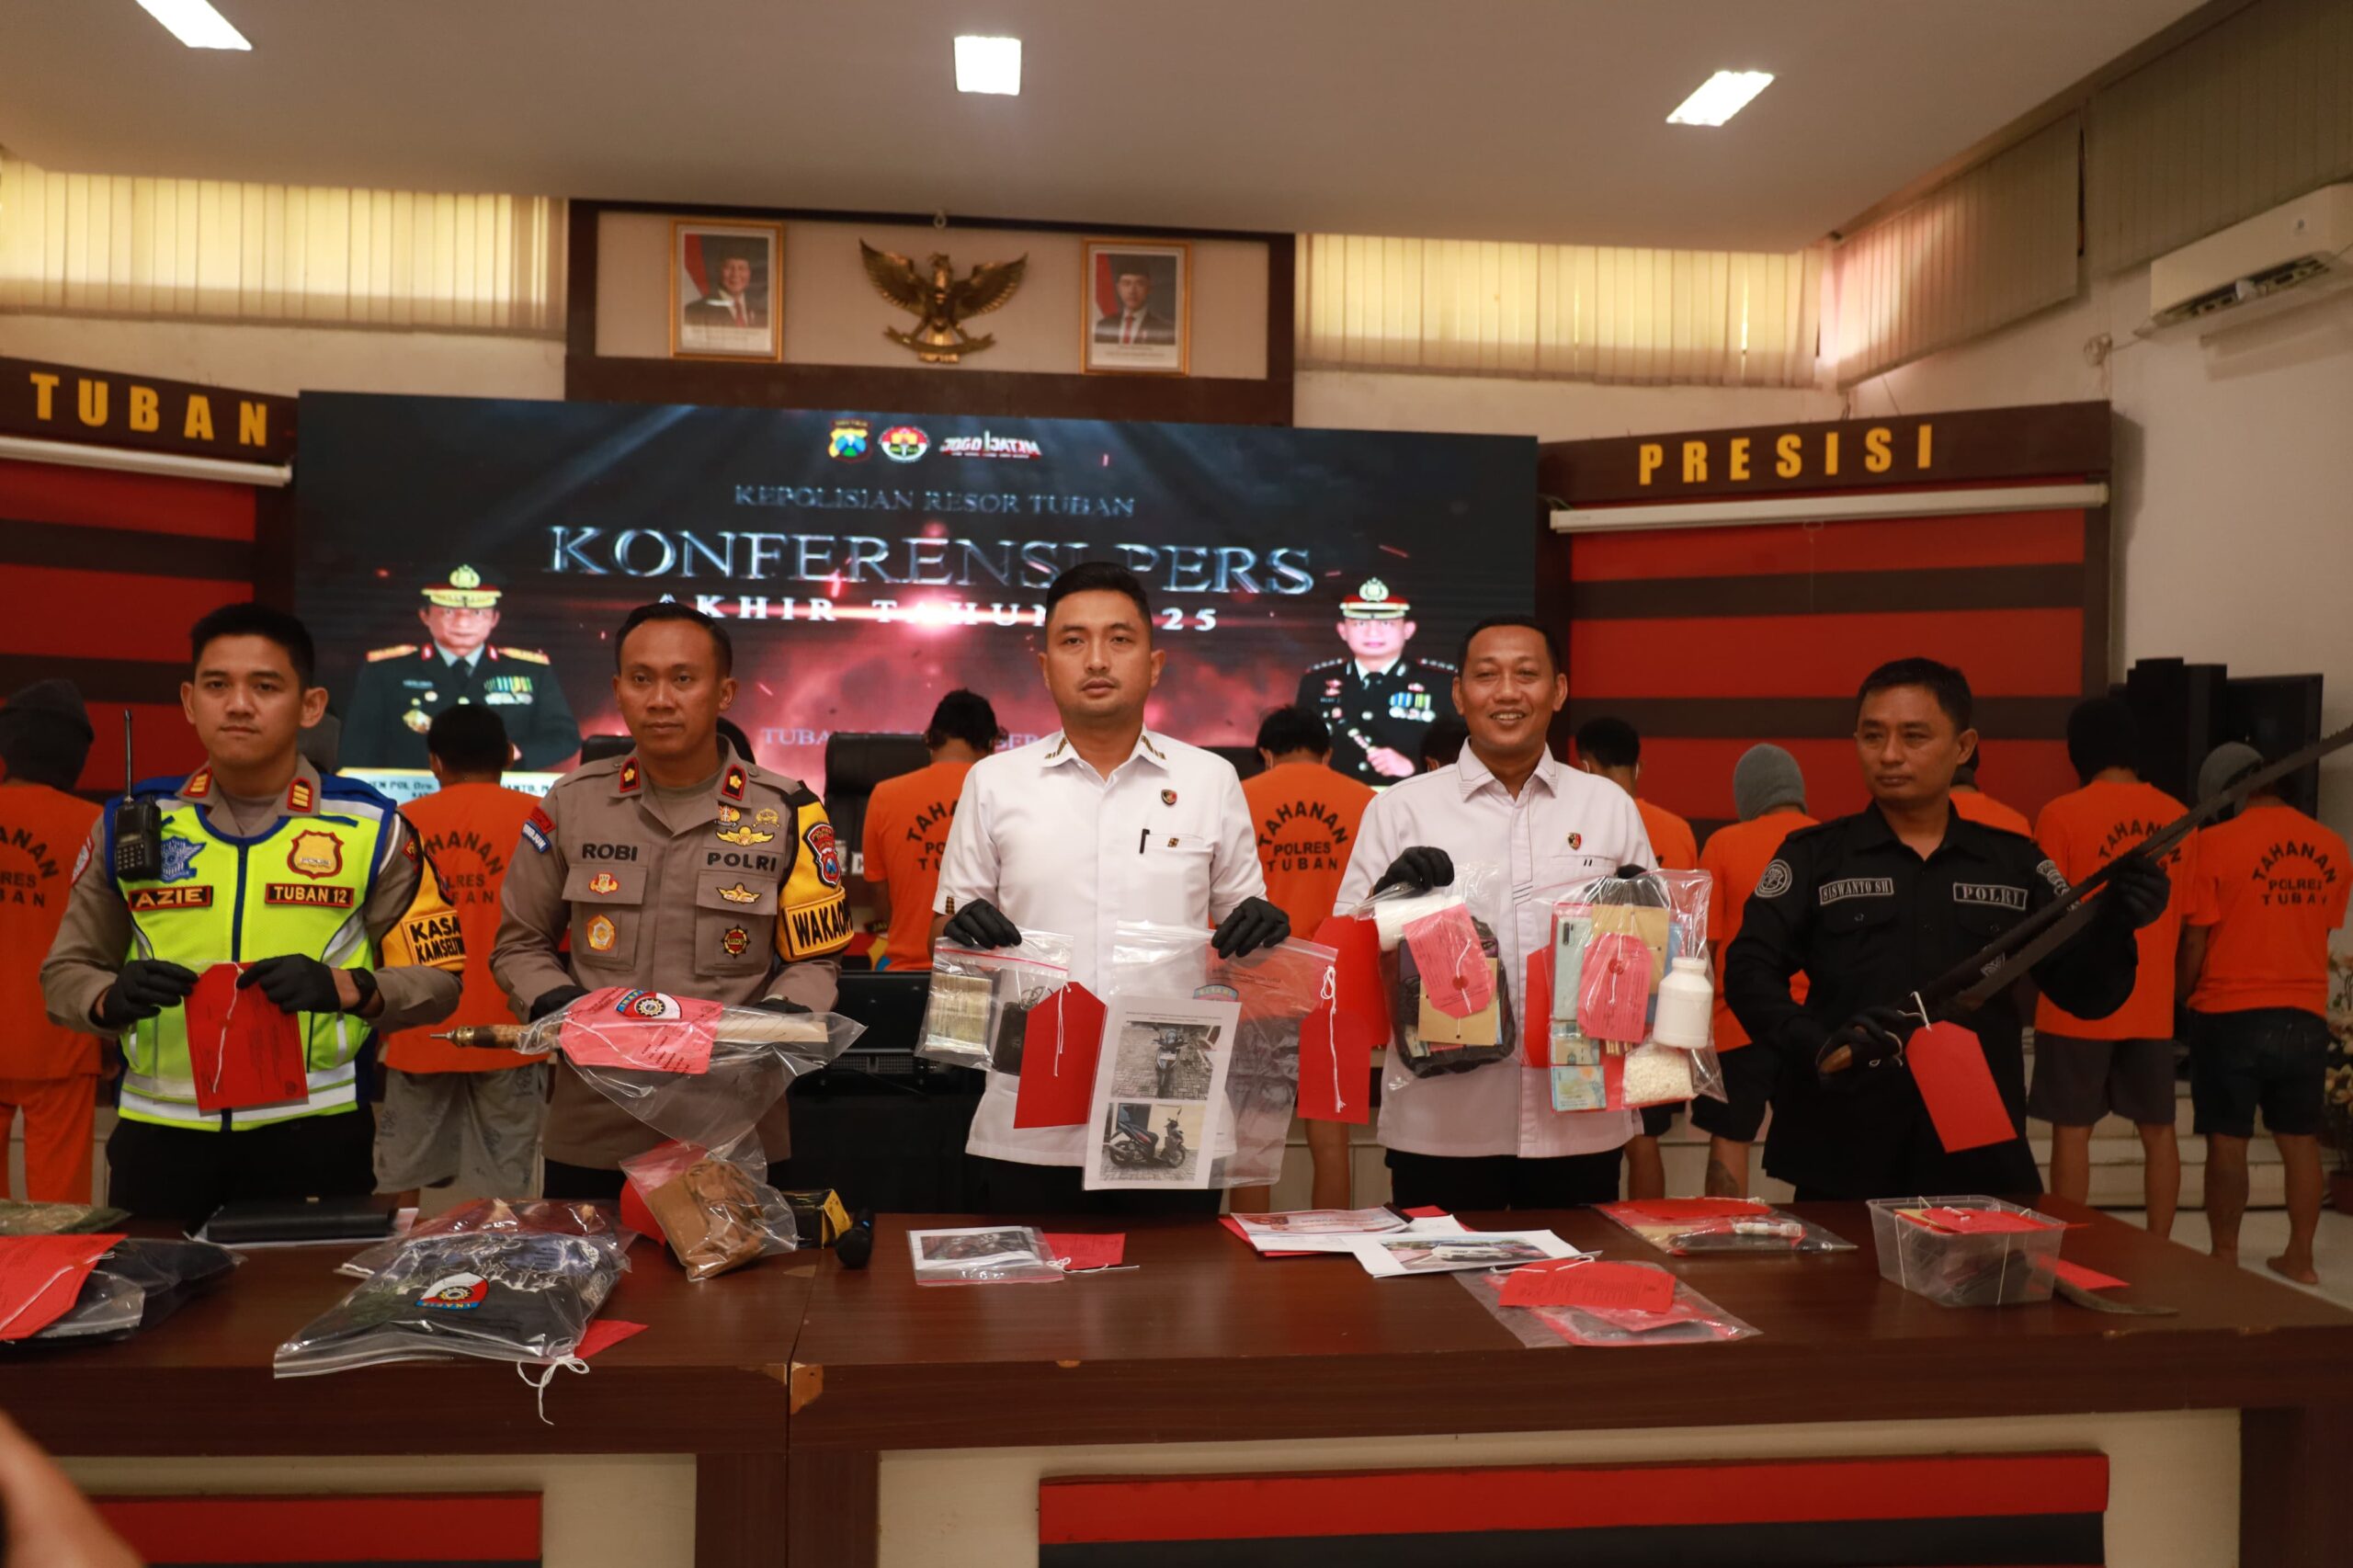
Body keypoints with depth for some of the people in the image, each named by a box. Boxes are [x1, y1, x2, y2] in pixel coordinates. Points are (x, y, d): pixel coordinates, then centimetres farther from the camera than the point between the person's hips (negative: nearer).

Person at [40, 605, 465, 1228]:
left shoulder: (368, 826, 1)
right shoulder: (132, 823, 6)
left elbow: (438, 978, 2)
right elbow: (65, 971, 12)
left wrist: (345, 987, -18)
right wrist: (111, 997, -11)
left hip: (314, 1130, -1)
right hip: (159, 1133, 2)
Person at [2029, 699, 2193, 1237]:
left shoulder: (2062, 816, -11)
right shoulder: (2178, 818, 4)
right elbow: (2185, 916, 11)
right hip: (2152, 1004, 4)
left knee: (2072, 1130, 4)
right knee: (2158, 1130, 12)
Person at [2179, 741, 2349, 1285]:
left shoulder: (2215, 843, -10)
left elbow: (2196, 940, -8)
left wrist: (2183, 996, 8)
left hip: (2231, 1014, -4)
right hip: (2305, 1015, 5)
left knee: (2227, 1140, 3)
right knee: (2300, 1139, 13)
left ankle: (2225, 1257, 9)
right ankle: (2300, 1257, 19)